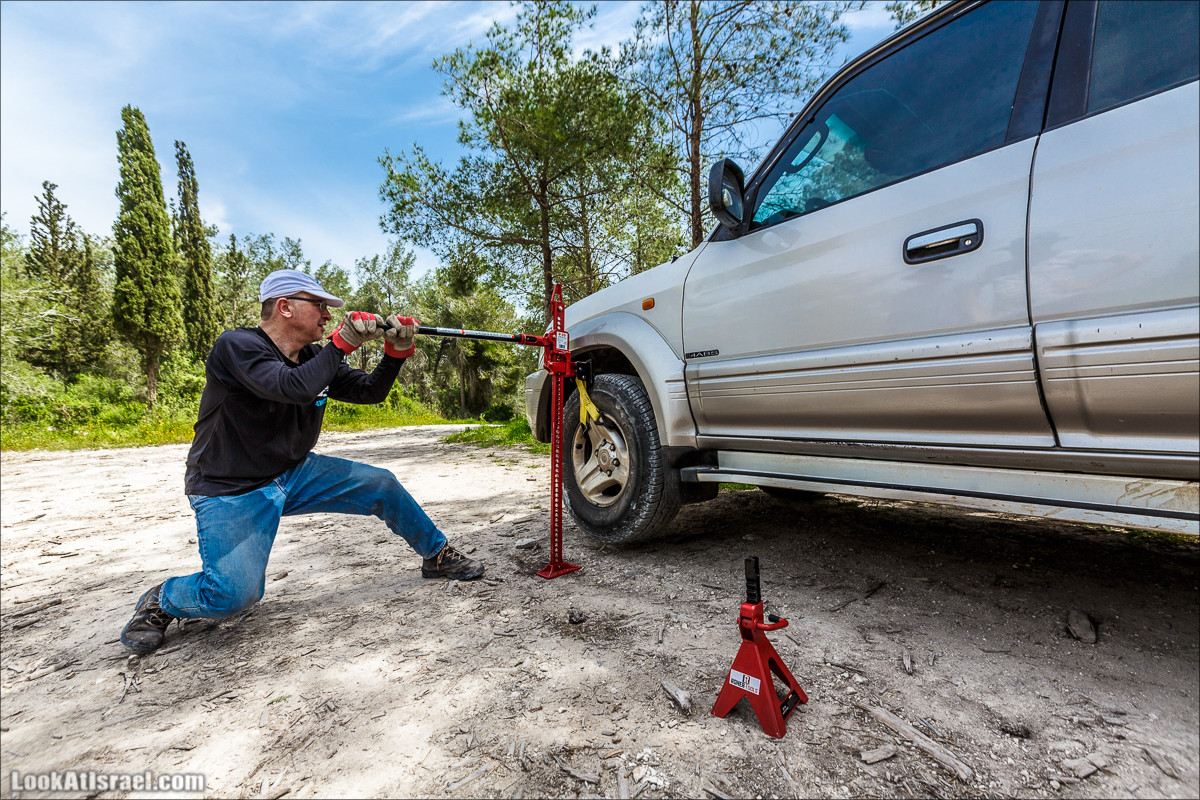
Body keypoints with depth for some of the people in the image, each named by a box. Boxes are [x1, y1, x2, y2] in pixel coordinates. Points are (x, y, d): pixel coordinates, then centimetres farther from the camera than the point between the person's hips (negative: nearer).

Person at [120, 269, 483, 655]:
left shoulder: (316, 358, 0)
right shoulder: (238, 346, -20)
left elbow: (371, 392, 3)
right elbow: (294, 387, -37)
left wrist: (395, 352, -13)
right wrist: (341, 343, -27)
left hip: (294, 474, 6)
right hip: (232, 492, -6)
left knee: (382, 486, -3)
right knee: (235, 593, -22)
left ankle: (437, 555, 16)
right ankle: (161, 601, 12)